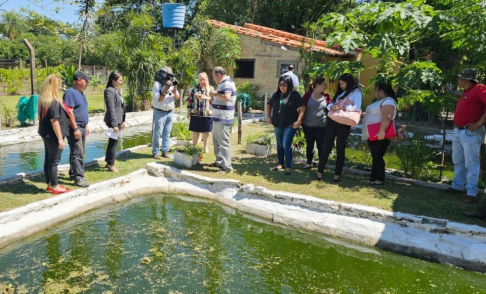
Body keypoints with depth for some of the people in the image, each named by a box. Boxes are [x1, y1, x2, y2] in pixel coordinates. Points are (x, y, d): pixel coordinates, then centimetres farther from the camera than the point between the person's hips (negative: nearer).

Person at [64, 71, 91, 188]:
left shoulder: (81, 93, 15)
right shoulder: (70, 93, -14)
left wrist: (86, 125, 20)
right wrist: (75, 129, -22)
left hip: (82, 127, 10)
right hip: (74, 128, -9)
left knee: (81, 152, 14)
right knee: (77, 153, -9)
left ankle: (73, 173, 25)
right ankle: (78, 178, -7)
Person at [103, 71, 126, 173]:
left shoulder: (117, 90, 14)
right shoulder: (110, 91, -15)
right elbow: (111, 109, -19)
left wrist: (122, 121, 18)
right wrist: (114, 124, -21)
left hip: (118, 120, 9)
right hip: (113, 121, -9)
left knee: (113, 141, 15)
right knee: (114, 141, -1)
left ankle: (108, 162, 26)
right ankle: (111, 164, 11)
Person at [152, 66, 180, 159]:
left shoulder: (172, 84, 12)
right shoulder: (157, 84, -5)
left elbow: (178, 97, 7)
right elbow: (158, 98, -14)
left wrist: (175, 89, -12)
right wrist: (166, 88, -18)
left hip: (170, 112, 5)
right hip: (160, 112, -5)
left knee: (167, 133, 7)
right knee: (158, 133, -4)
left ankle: (165, 151, 14)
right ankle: (155, 152, 3)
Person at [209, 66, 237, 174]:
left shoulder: (227, 83, -16)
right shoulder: (222, 83, 17)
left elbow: (227, 97, -32)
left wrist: (216, 94, -18)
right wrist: (213, 96, 10)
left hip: (223, 119, -11)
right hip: (218, 118, 11)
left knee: (224, 143, -8)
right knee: (216, 141, 19)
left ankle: (227, 167, -3)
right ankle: (219, 161, 31)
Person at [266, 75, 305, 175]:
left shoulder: (294, 94, -9)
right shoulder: (276, 94, 6)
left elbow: (302, 108, -11)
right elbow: (269, 105, 20)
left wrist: (298, 121, -15)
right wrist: (268, 116, 11)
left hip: (289, 125, -5)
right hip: (277, 125, 6)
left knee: (286, 146, -6)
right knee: (279, 145, 15)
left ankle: (288, 166, 6)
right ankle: (280, 163, 28)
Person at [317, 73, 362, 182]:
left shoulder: (356, 92, 0)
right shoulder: (340, 92, 19)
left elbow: (357, 107, -15)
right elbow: (329, 105, 12)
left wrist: (343, 108, -27)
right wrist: (332, 107, -11)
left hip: (344, 123, -5)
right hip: (332, 120, 5)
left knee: (340, 148, 2)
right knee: (326, 146, 0)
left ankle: (337, 174, 10)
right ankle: (319, 171, 3)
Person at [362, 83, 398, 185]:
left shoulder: (388, 102, -15)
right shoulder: (379, 101, 19)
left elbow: (386, 118, -29)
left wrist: (382, 131, -38)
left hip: (380, 135, -10)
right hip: (373, 135, 10)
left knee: (378, 157, -8)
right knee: (375, 157, 13)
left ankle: (379, 179, -4)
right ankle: (373, 177, 18)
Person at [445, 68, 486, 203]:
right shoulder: (466, 92, 15)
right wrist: (456, 125, 13)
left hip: (470, 133, -10)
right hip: (458, 131, 10)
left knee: (471, 163, -6)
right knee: (458, 161, 16)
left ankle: (471, 192, -3)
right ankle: (457, 186, 26)